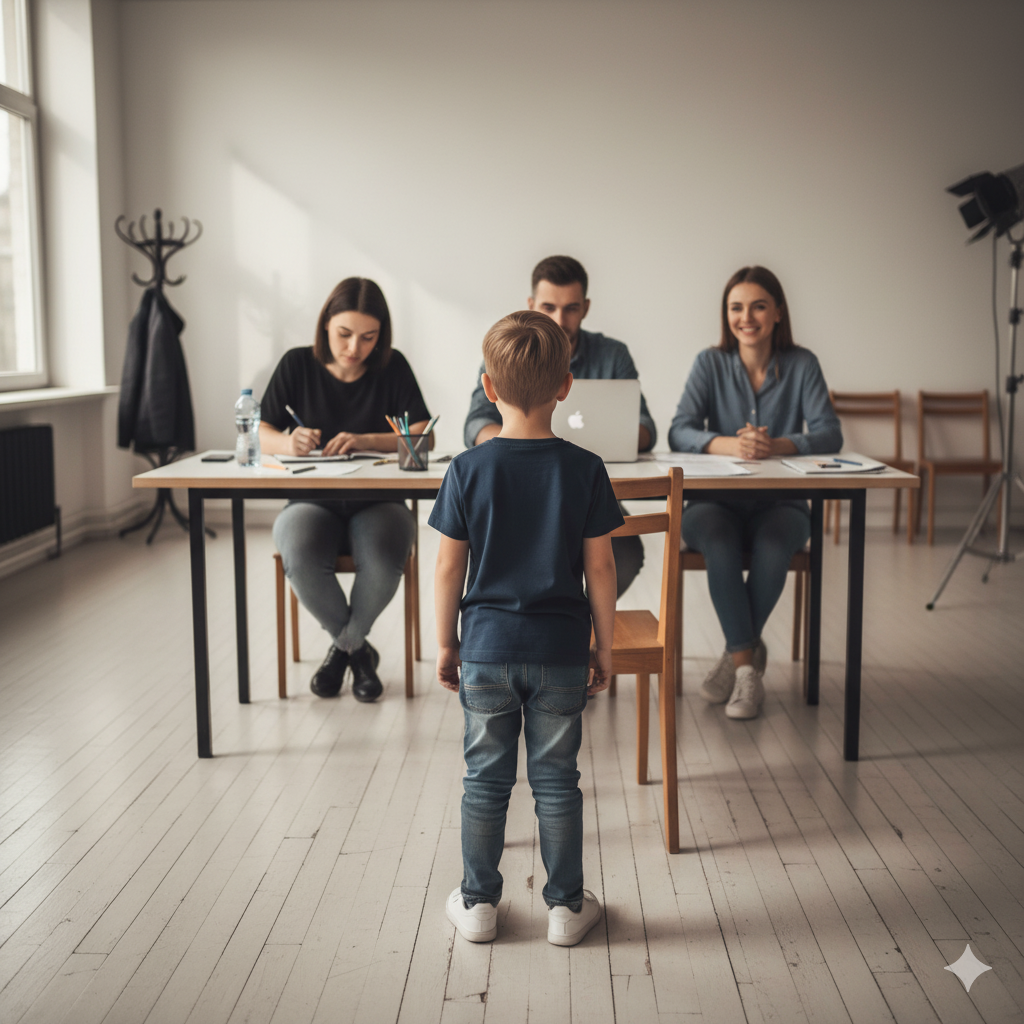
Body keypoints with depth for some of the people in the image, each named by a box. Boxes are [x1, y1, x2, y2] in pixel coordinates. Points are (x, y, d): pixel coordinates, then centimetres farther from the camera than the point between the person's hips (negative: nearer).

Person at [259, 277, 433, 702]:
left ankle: (343, 645, -3)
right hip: (312, 503, 1)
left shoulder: (392, 367, 2)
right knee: (301, 559, -35)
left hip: (376, 504, 0)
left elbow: (423, 436, -6)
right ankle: (358, 649, -6)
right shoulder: (297, 364, 3)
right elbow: (260, 434, 0)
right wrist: (288, 443, -24)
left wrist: (365, 441, -22)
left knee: (382, 562, -35)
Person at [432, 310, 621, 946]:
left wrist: (446, 644, 7)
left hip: (487, 648, 0)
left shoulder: (469, 470, -8)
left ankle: (479, 903, 23)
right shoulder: (585, 470, -8)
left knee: (487, 778, 12)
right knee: (556, 780, 11)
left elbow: (449, 567, -4)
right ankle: (567, 906, 21)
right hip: (561, 650, 0)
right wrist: (605, 646, 6)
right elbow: (600, 568, -5)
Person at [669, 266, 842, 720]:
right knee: (720, 543, -34)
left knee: (772, 548, -32)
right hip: (715, 501, 0)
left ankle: (737, 655, -12)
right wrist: (729, 444, -30)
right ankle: (748, 659, -20)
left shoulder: (801, 364, 2)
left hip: (779, 503, 0)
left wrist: (777, 445, -28)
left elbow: (830, 433, -8)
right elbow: (679, 431, -10)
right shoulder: (711, 363, 2)